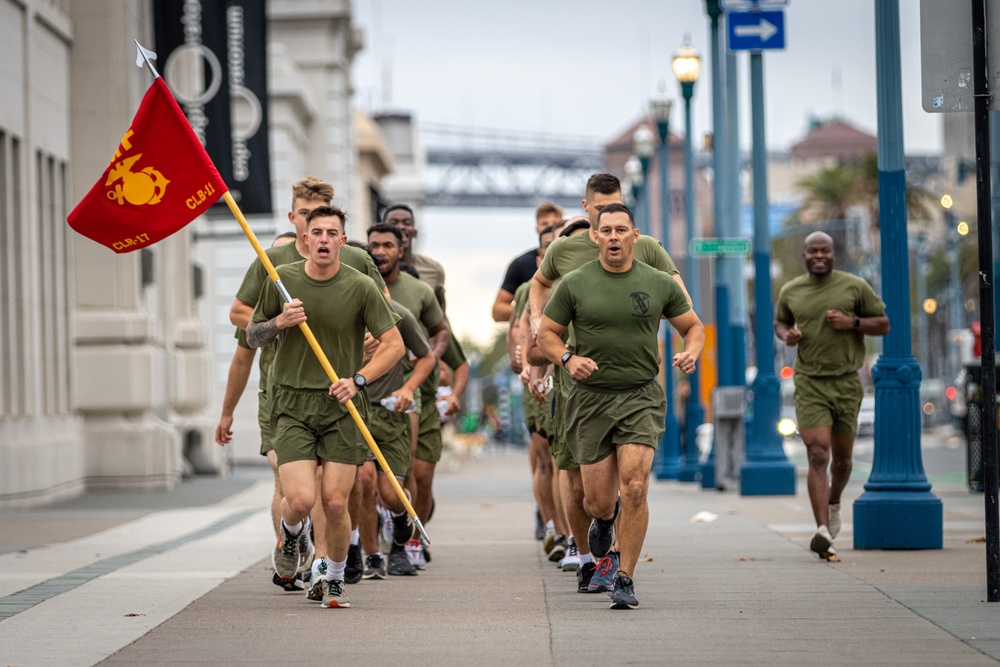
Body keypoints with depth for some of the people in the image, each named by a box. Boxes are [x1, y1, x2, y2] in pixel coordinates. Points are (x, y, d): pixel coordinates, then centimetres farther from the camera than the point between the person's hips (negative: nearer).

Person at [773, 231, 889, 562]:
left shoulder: (855, 286, 1)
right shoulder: (790, 291, 6)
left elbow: (883, 324, 5)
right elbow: (779, 321, 24)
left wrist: (853, 323, -13)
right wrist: (786, 334, 0)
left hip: (846, 382, 1)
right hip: (809, 384, -1)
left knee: (842, 458, 13)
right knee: (818, 456, -15)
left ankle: (834, 503, 45)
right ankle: (823, 531, -22)